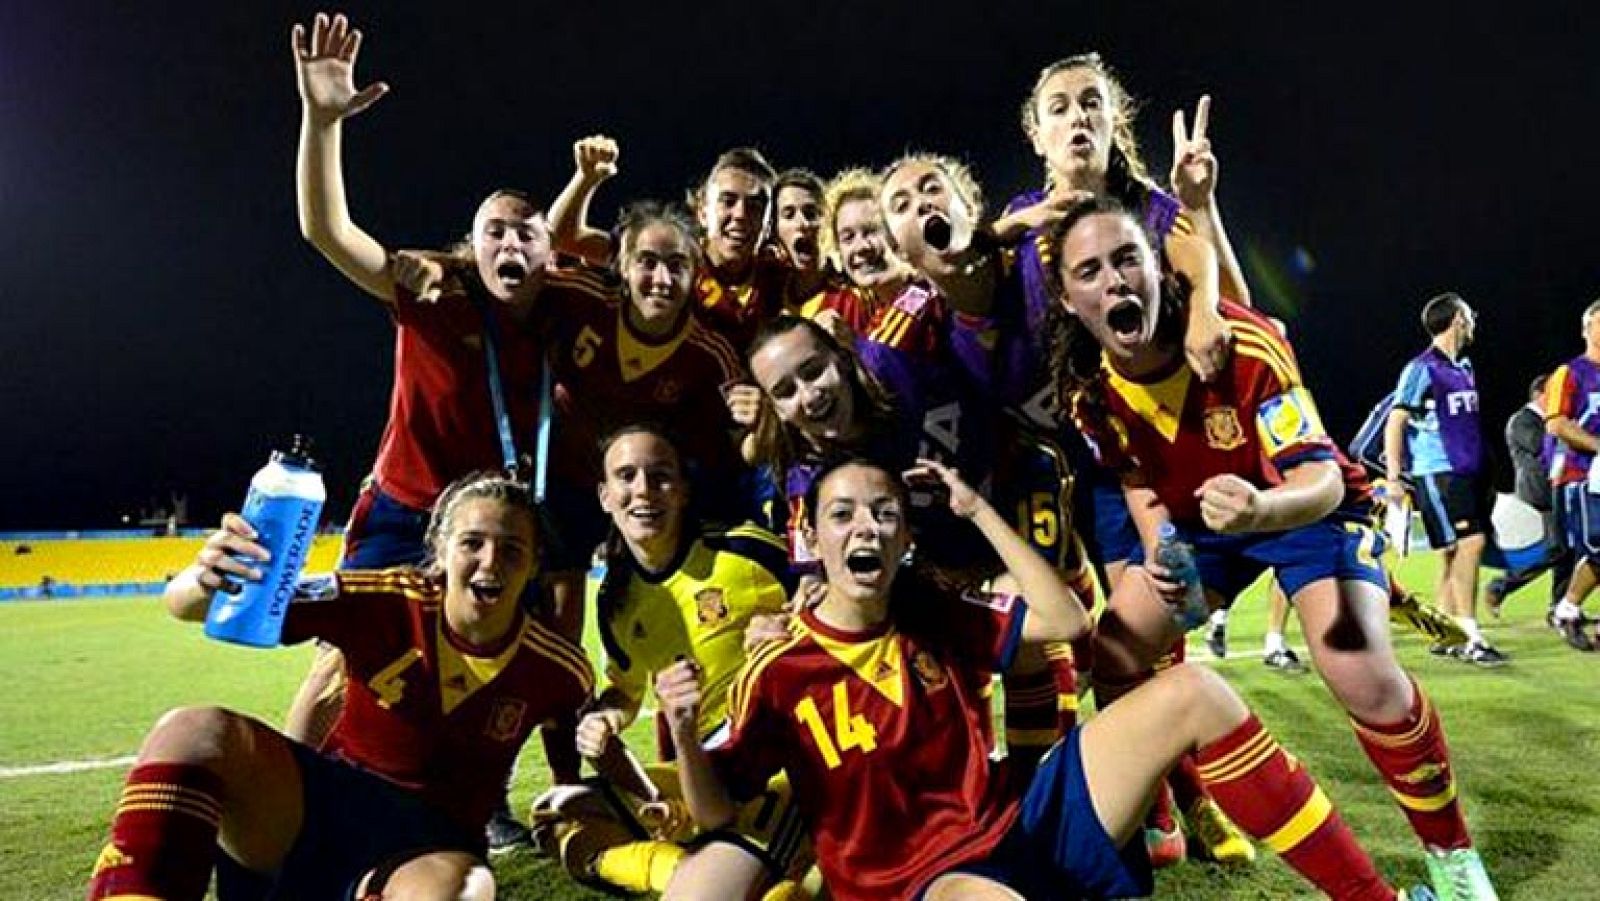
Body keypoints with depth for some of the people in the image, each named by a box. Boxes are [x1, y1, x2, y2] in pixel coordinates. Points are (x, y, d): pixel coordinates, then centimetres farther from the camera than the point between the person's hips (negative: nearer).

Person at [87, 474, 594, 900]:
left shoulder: (558, 671, -9)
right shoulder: (384, 603, -14)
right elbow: (184, 607, -16)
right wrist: (205, 581, -37)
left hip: (430, 846, 0)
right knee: (193, 731, -30)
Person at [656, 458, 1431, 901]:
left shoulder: (930, 610, 3)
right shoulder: (778, 672, -8)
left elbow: (1068, 620, -1)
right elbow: (715, 809, -7)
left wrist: (977, 510, -4)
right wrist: (683, 733, -29)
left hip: (1023, 827, 6)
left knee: (1193, 695, -7)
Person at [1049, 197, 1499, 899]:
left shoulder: (1245, 345, -31)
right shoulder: (1090, 387, -18)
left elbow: (1322, 479, -33)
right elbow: (1136, 477, -2)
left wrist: (1261, 508, -55)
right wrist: (1155, 550, -21)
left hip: (1309, 508, -4)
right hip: (1196, 517, 5)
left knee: (1363, 676, -25)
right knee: (1113, 663, -5)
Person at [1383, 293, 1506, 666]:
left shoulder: (1464, 366, 15)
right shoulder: (1423, 368, -9)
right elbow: (1394, 423, -11)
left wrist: (1480, 469, 21)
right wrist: (1394, 477, -16)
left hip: (1467, 471, 8)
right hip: (1438, 472, -8)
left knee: (1455, 552, 9)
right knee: (1469, 543, -14)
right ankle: (1471, 637, -9)